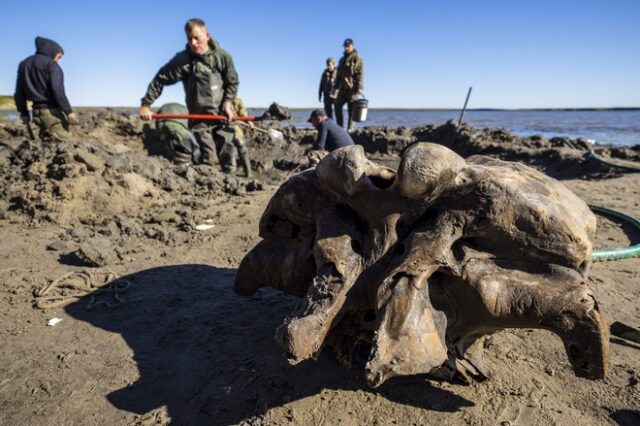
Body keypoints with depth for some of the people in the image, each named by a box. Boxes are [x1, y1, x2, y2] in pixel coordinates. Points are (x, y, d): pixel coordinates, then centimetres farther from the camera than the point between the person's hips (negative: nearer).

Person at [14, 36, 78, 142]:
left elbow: (19, 93, 17)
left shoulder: (23, 64, 18)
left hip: (37, 112, 8)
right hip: (53, 111, -8)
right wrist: (68, 111, -18)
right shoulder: (51, 63, -6)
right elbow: (57, 89, -19)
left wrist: (24, 113, 23)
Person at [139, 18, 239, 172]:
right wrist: (145, 104, -8)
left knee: (227, 157, 4)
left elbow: (232, 82, 8)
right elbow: (160, 80, -4)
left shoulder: (222, 56, -3)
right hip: (199, 117, -1)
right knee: (208, 158, -7)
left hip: (223, 114, 2)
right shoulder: (183, 60, -7)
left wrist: (227, 102, -7)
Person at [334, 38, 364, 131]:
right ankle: (340, 126, 11)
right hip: (342, 89, 7)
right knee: (338, 106, 4)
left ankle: (350, 128, 0)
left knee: (351, 109, -4)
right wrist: (336, 87, 19)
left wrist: (360, 88, -21)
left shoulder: (357, 58, -4)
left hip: (352, 88, -7)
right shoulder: (342, 59, 20)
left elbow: (360, 74, -12)